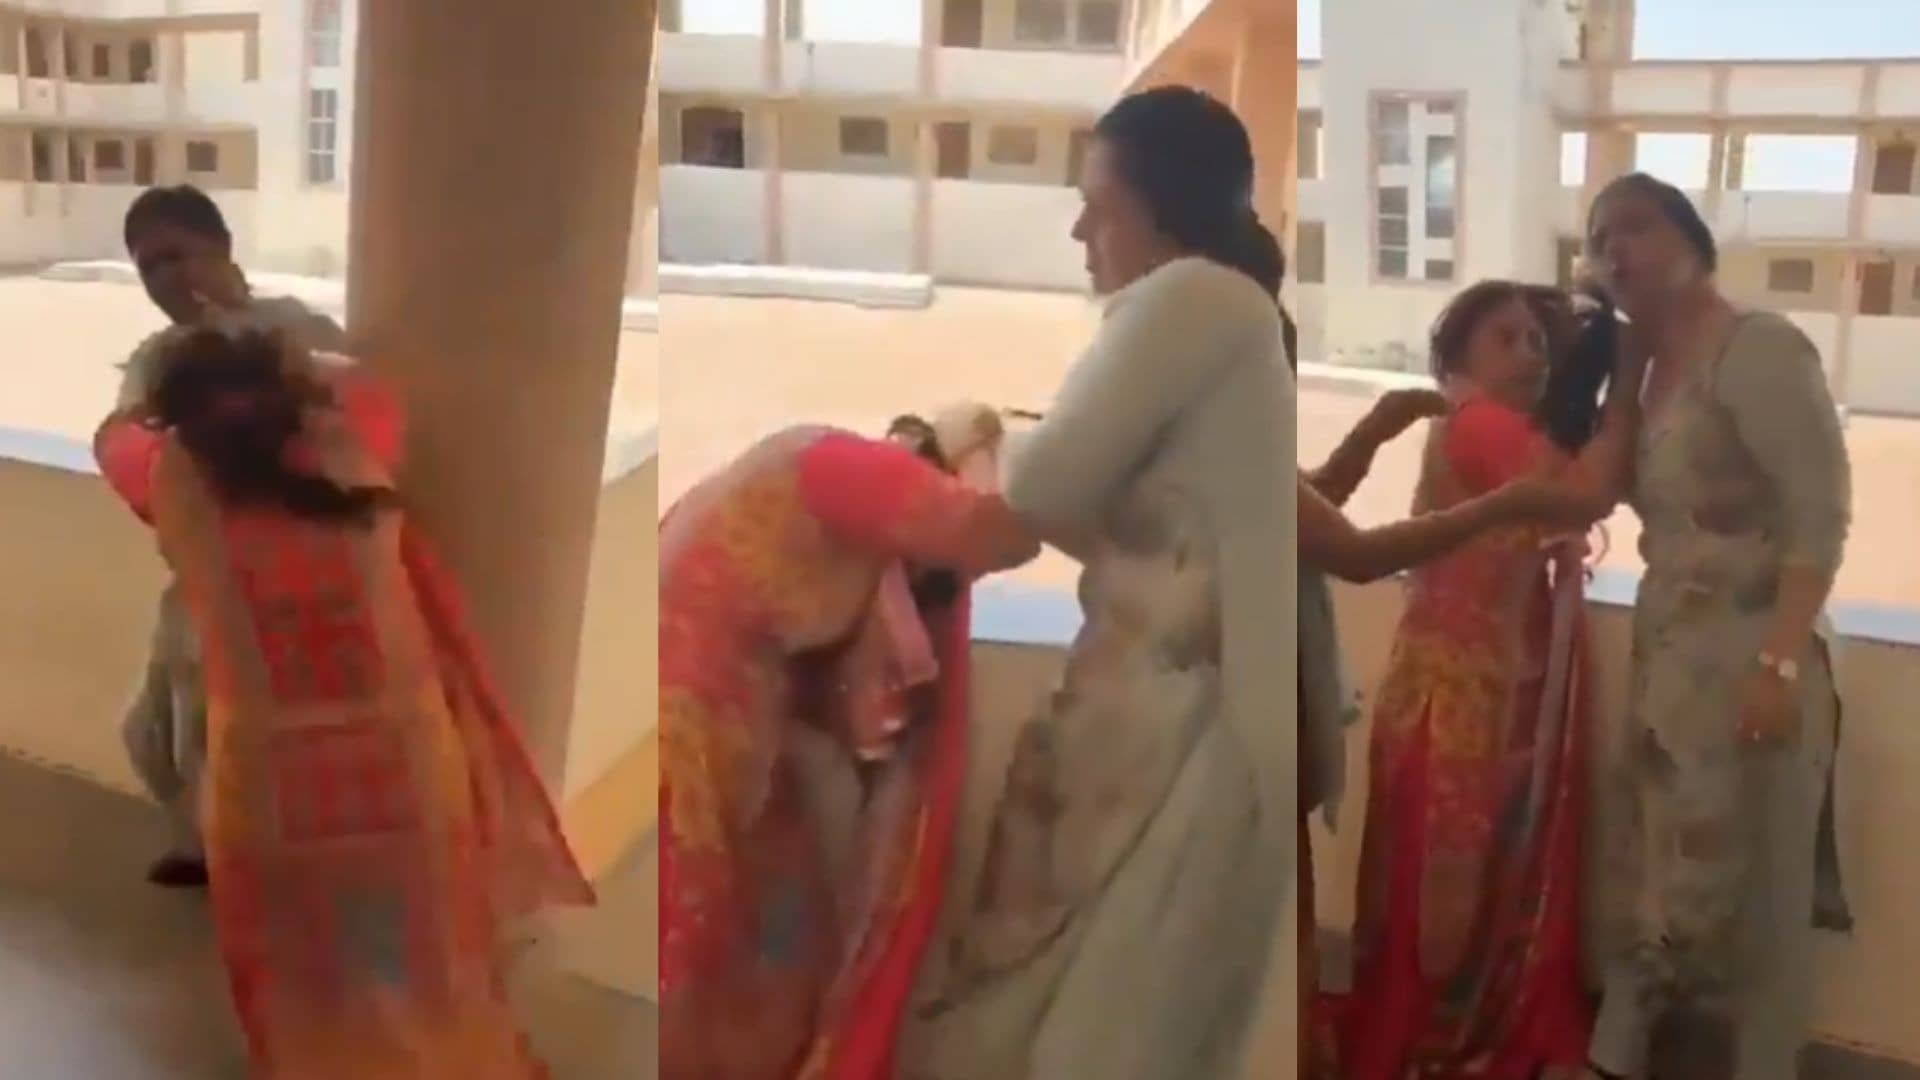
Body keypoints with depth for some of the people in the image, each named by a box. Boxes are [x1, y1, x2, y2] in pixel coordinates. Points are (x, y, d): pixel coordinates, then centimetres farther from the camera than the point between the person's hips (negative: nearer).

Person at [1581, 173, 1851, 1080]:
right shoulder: (1646, 373, 13)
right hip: (1666, 660, 8)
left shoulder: (1758, 348, -12)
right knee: (1659, 878, 15)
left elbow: (1823, 511, -18)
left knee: (1756, 897, 3)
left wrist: (1781, 664, -24)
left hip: (1749, 664, -8)